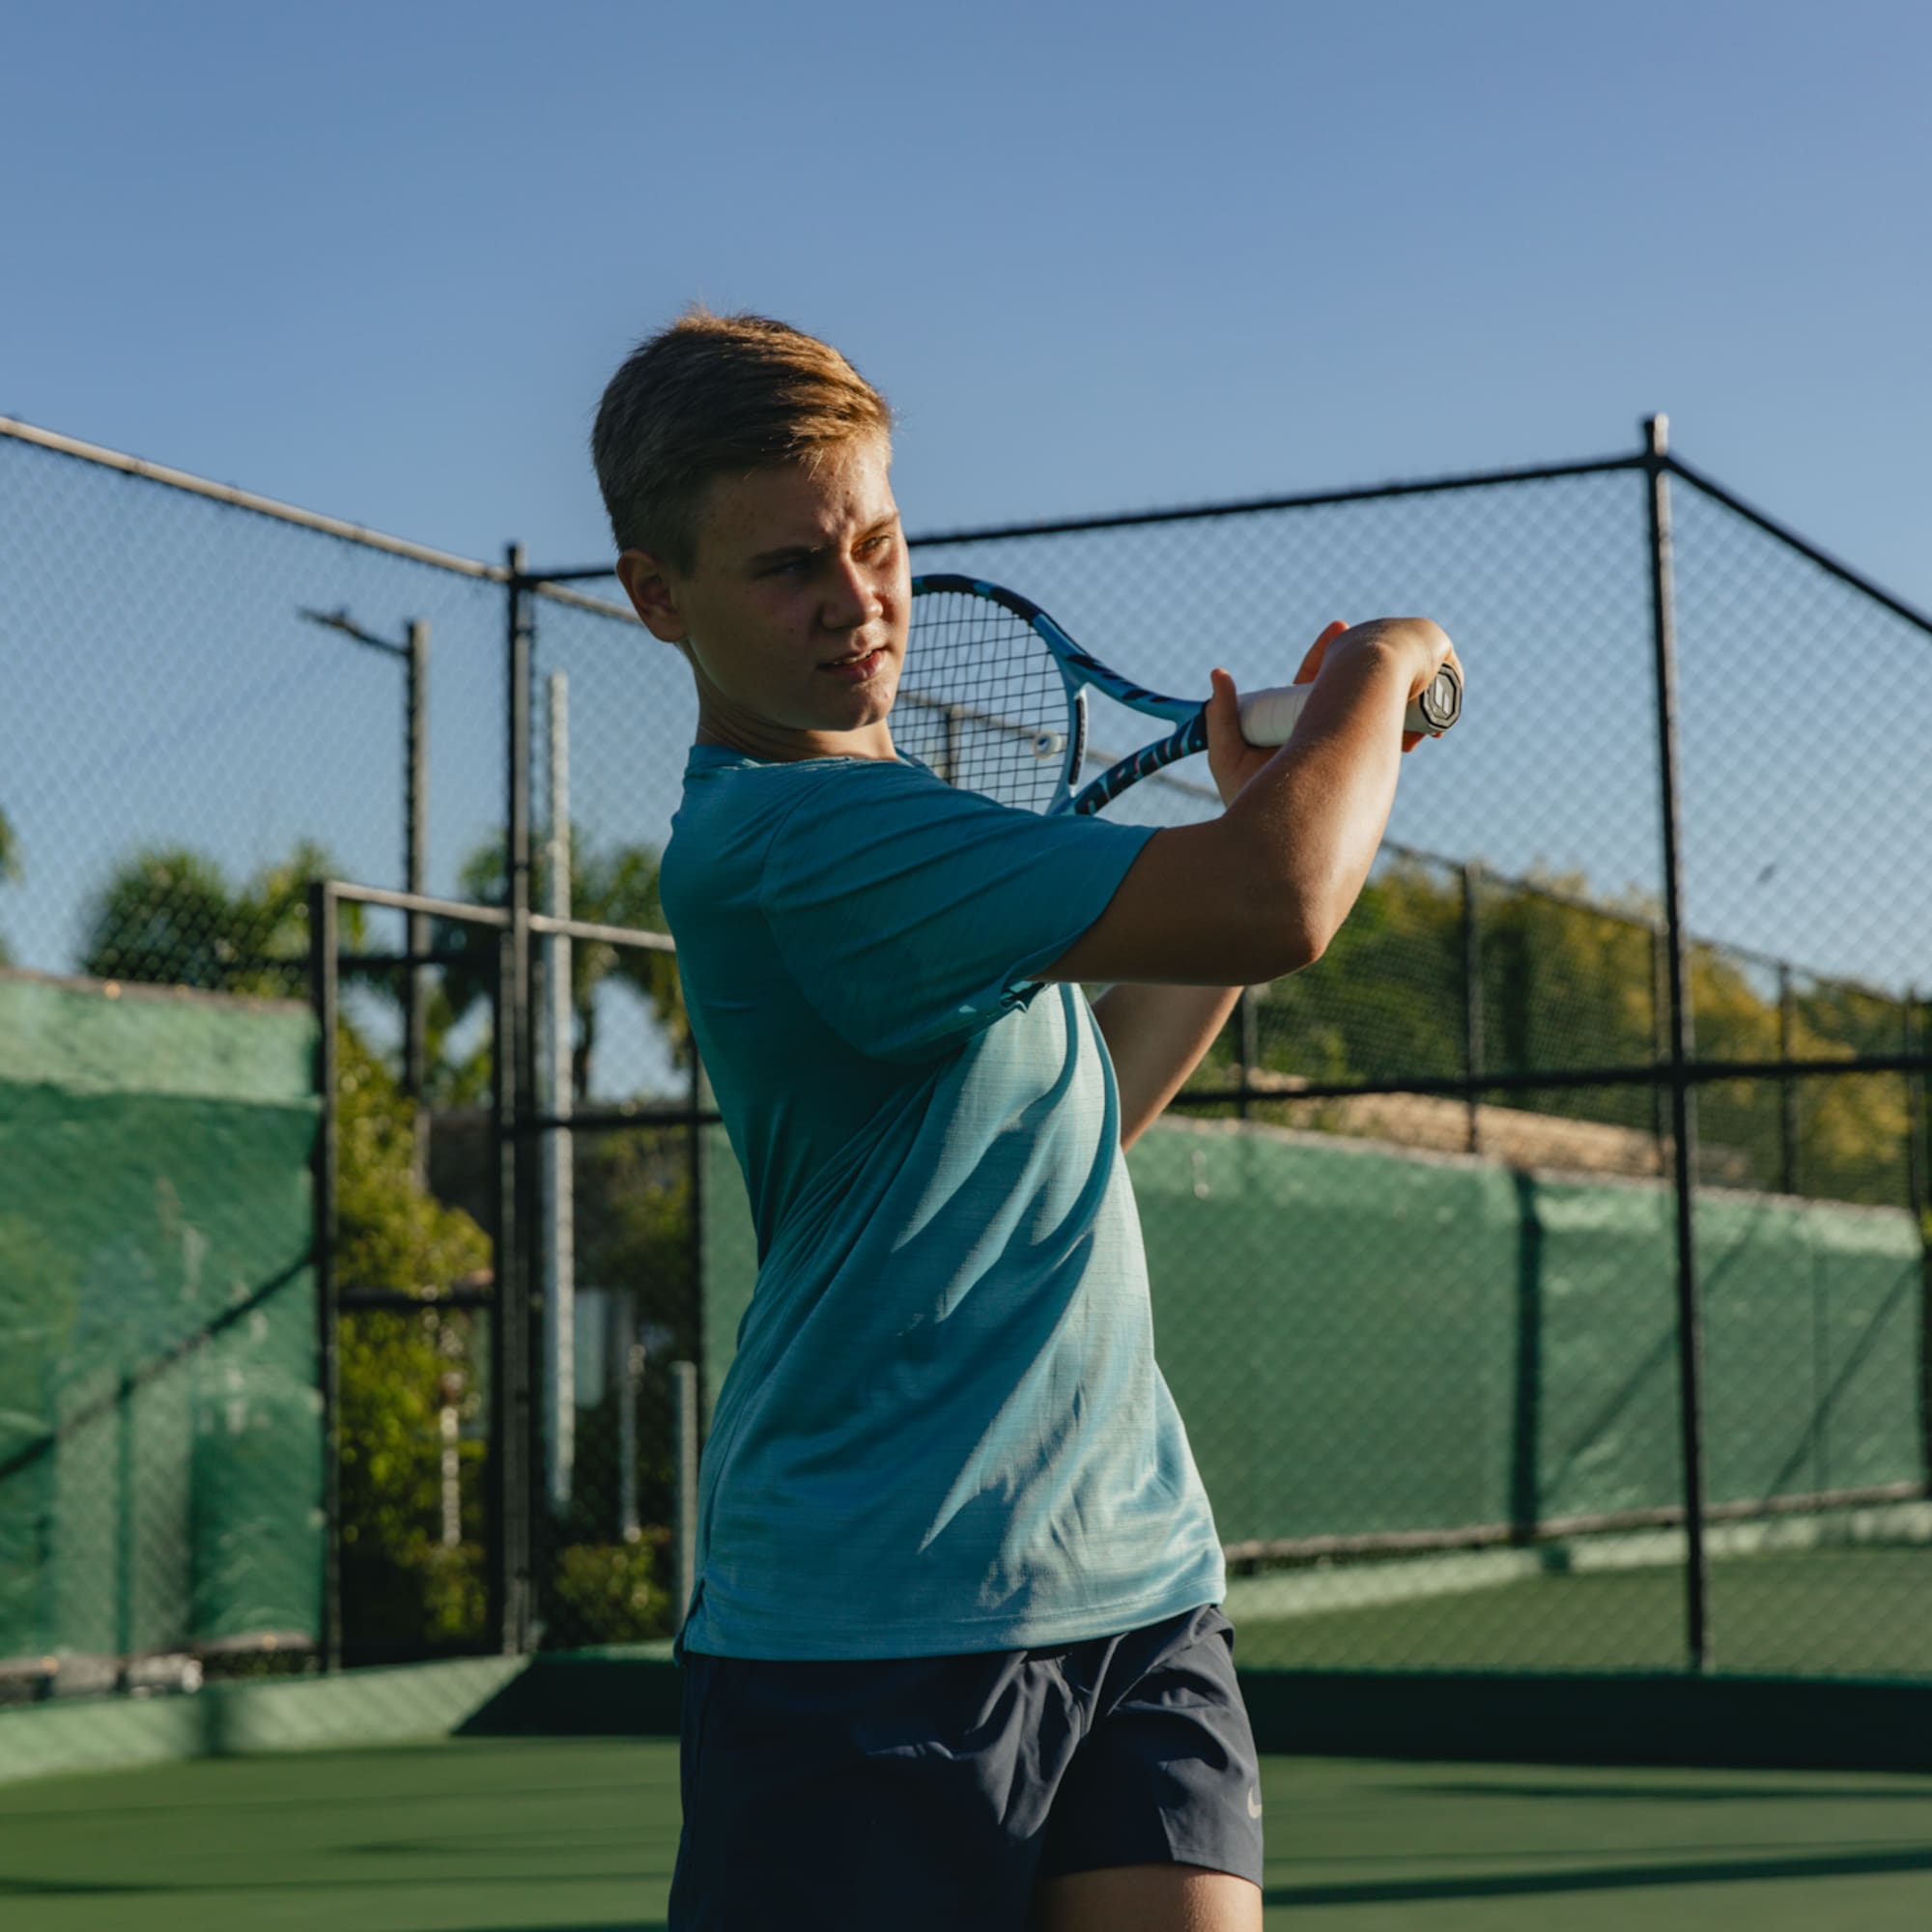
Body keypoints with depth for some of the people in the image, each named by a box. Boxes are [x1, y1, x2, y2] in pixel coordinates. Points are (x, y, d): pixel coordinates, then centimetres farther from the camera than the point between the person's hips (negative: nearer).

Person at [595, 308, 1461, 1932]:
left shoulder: (886, 817, 15)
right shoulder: (778, 839, -18)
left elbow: (1065, 1116, 27)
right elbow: (1279, 909, -24)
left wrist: (1257, 816, 20)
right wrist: (1377, 673, -4)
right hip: (875, 1629, -8)